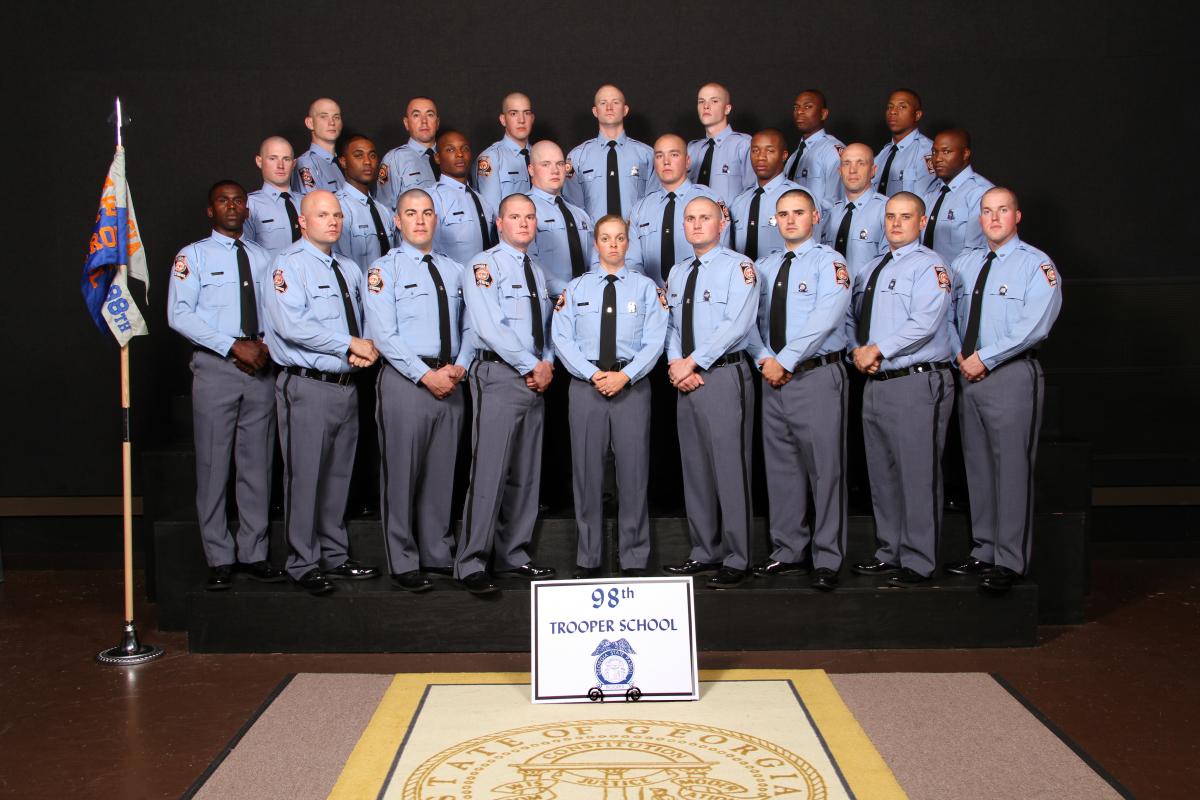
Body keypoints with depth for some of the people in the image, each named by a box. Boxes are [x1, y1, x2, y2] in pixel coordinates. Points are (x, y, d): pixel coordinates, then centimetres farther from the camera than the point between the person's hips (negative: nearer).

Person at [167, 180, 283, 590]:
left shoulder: (263, 258, 15)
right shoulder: (193, 256, 3)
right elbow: (179, 314, -8)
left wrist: (266, 345, -8)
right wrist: (234, 346, -15)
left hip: (259, 367, 4)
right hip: (215, 368, -4)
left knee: (257, 463, 7)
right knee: (214, 464, 0)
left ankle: (254, 553, 16)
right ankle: (220, 559, 8)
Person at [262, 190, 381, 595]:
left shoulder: (350, 270, 17)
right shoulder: (289, 265, -7)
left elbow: (363, 323, 20)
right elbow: (292, 325, -19)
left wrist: (364, 350, -3)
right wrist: (350, 344, -16)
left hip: (346, 385, 7)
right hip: (307, 386, -7)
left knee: (339, 475, 14)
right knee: (305, 475, -1)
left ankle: (335, 556, 25)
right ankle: (304, 564, 9)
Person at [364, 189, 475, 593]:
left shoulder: (454, 270, 16)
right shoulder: (384, 270, -2)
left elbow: (469, 326, 14)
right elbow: (383, 334, -10)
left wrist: (460, 366, -4)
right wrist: (426, 376, -16)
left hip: (450, 382, 5)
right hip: (404, 380, -5)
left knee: (442, 474, 10)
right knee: (402, 475, 0)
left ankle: (437, 554, 20)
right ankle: (404, 563, 8)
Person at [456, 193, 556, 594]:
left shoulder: (537, 272, 20)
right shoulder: (485, 265, -4)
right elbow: (489, 327, -15)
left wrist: (548, 365, 0)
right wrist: (533, 366, -13)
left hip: (535, 380, 8)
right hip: (499, 375, -8)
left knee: (526, 473, 10)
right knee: (490, 471, -10)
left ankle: (514, 555, 18)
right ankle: (471, 564, -5)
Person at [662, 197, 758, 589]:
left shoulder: (738, 266, -6)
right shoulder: (677, 273, 17)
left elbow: (737, 324, -16)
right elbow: (671, 324, 15)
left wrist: (693, 362, -17)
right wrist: (676, 364, -4)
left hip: (724, 376, -7)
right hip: (686, 379, 7)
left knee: (730, 469, -4)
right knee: (695, 469, 11)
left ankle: (736, 559, 4)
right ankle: (705, 552, 21)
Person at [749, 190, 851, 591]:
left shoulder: (829, 262, -3)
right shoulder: (762, 267, 15)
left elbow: (824, 319, -15)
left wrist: (786, 361, -17)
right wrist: (765, 359, -8)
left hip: (817, 375, -6)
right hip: (773, 377, 6)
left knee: (825, 468, -2)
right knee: (780, 468, 10)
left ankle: (827, 560, 4)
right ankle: (788, 552, 20)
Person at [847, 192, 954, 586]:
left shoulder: (929, 265, -5)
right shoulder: (870, 270, 19)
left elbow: (924, 323, -18)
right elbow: (850, 317, 22)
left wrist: (877, 349, -16)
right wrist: (856, 350, 3)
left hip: (917, 382, -8)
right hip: (876, 382, 8)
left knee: (917, 476, -4)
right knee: (882, 475, 13)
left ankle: (917, 563, 3)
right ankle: (890, 553, 24)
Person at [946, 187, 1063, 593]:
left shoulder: (1037, 265, -5)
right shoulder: (964, 262, 15)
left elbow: (1034, 325, -16)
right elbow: (947, 313, 15)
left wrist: (985, 358, -17)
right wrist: (960, 356, -1)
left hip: (1011, 375, -6)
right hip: (969, 375, 6)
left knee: (1012, 469, -5)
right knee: (977, 468, 11)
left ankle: (1009, 561, 2)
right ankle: (983, 552, 20)